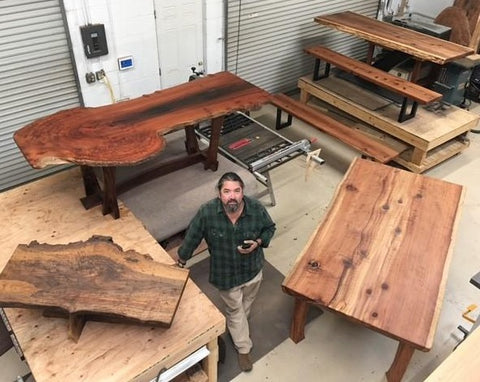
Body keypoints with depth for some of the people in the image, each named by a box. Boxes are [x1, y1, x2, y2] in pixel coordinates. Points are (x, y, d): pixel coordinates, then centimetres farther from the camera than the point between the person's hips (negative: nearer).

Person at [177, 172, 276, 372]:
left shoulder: (256, 208, -24)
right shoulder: (207, 212, -28)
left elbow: (269, 228, -4)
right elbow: (192, 236, -11)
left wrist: (258, 242, -23)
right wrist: (181, 259, 2)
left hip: (252, 268, 2)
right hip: (225, 273, -2)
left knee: (247, 302, 30)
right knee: (235, 309, 20)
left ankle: (236, 324, 64)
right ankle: (243, 348, 44)